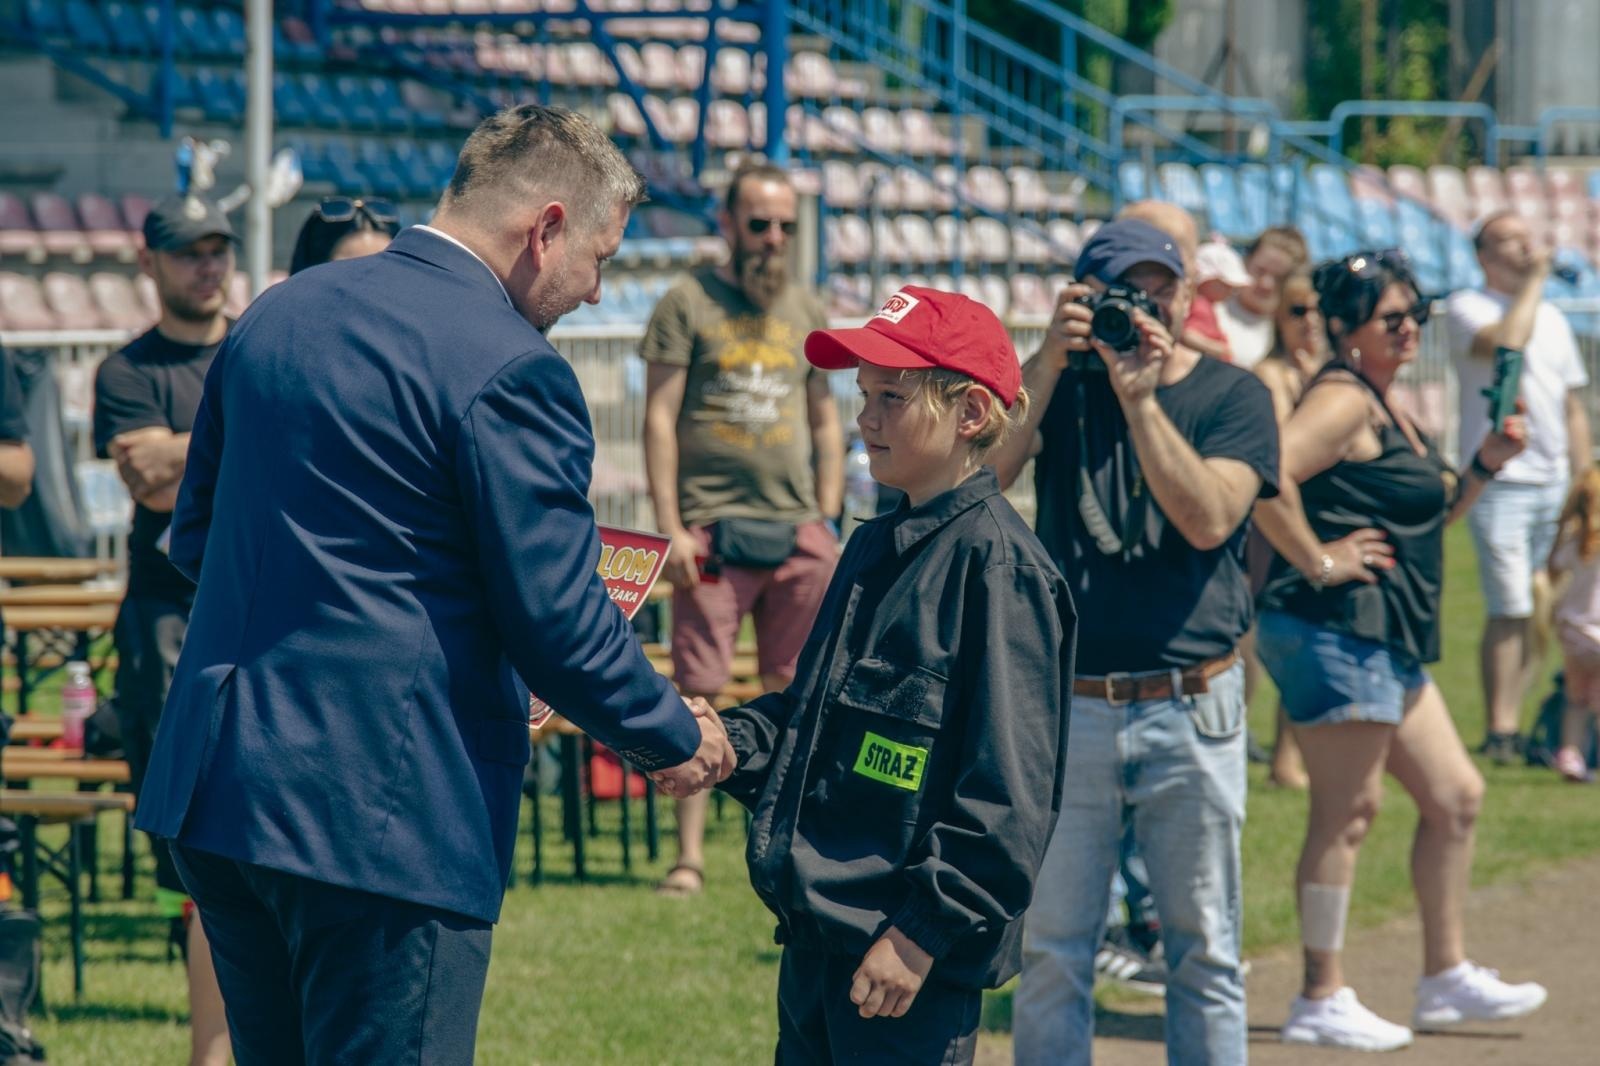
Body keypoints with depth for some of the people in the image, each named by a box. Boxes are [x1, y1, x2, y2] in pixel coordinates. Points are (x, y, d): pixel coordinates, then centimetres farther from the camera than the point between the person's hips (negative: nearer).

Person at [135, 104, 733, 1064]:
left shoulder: (276, 314, 12)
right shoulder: (508, 370, -13)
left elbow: (196, 535, 19)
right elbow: (557, 621, -12)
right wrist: (679, 740, 3)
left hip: (214, 787, 8)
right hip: (383, 809, -8)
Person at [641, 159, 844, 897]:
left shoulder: (806, 312, 15)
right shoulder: (688, 304, 1)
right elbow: (660, 418, -2)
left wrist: (828, 517, 11)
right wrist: (670, 526, -9)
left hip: (796, 529, 4)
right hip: (713, 525, -4)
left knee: (794, 695, 4)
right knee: (698, 692, -6)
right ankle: (689, 856, -4)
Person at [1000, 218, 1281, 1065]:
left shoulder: (1231, 396, 2)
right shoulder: (1061, 383, 8)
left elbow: (1208, 519, -14)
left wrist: (1140, 399, -19)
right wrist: (1048, 362, -16)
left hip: (1191, 711, -1)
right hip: (1066, 706, 1)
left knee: (1203, 953, 5)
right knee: (1050, 952, 2)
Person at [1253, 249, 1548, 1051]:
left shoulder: (1384, 407, 19)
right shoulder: (1342, 399, -13)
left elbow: (1427, 517, 28)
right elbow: (1267, 474, -30)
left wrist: (1484, 466, 14)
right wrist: (1316, 560, -22)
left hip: (1387, 644, 11)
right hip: (1337, 630, -11)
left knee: (1455, 796, 14)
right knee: (1347, 810, -7)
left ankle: (1446, 978, 21)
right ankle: (1322, 1000, -2)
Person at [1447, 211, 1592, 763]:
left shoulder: (1552, 318, 19)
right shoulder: (1467, 306, -1)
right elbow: (1504, 343, -23)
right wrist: (1533, 281, -12)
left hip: (1554, 482, 6)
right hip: (1500, 482, -6)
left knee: (1543, 612, 3)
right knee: (1511, 610, -12)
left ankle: (1513, 725, 9)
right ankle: (1499, 731, -6)